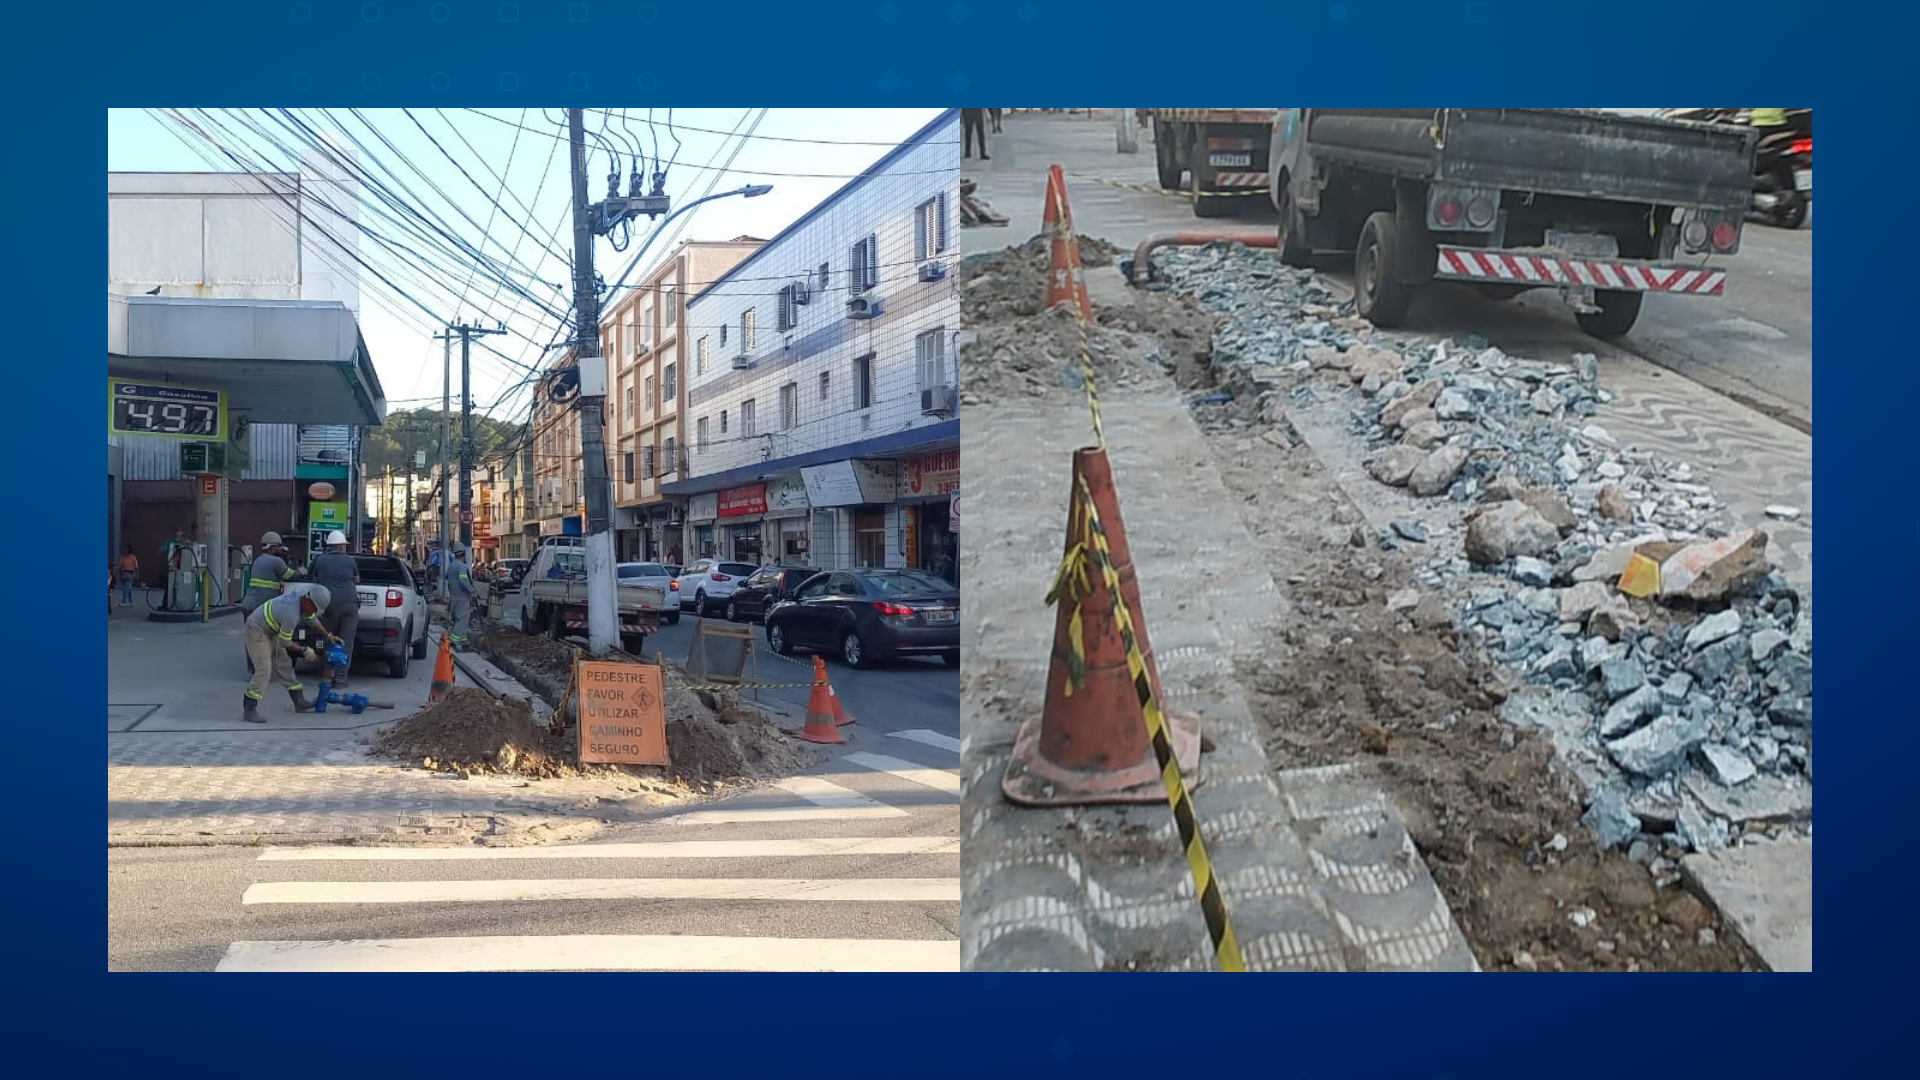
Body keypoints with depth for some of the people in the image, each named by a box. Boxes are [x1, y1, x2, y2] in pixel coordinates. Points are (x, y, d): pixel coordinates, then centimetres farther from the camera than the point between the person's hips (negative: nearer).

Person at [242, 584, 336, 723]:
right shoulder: (291, 615, -35)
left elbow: (312, 619, 13)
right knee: (264, 669, -19)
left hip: (270, 631, 10)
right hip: (257, 630, -10)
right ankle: (249, 711, -18)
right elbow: (284, 643, -21)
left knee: (284, 665, 13)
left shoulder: (301, 597, -8)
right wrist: (305, 651, -11)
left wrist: (328, 635, 10)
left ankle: (299, 702, 21)